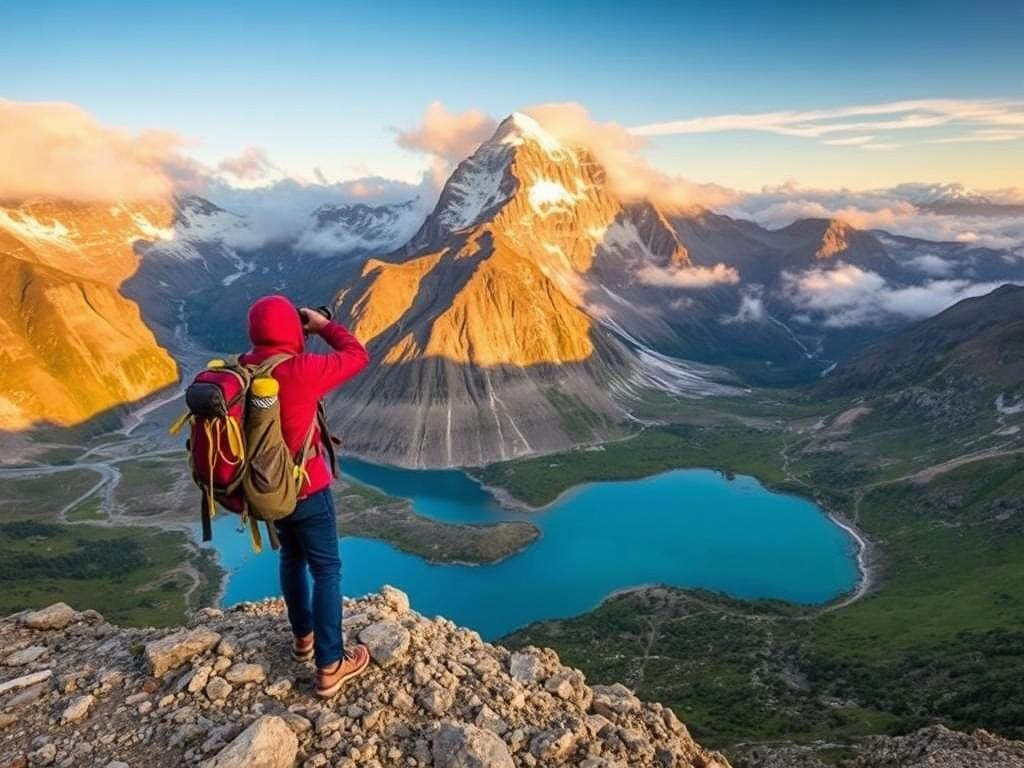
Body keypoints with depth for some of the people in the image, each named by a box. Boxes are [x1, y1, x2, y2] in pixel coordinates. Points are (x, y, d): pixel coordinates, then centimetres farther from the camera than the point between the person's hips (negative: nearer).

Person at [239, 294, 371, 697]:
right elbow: (357, 355, -13)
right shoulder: (300, 370, -25)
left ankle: (303, 637, 41)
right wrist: (323, 325, -1)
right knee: (326, 569, 5)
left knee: (291, 558, 25)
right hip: (307, 488, -7)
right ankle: (331, 665, 11)